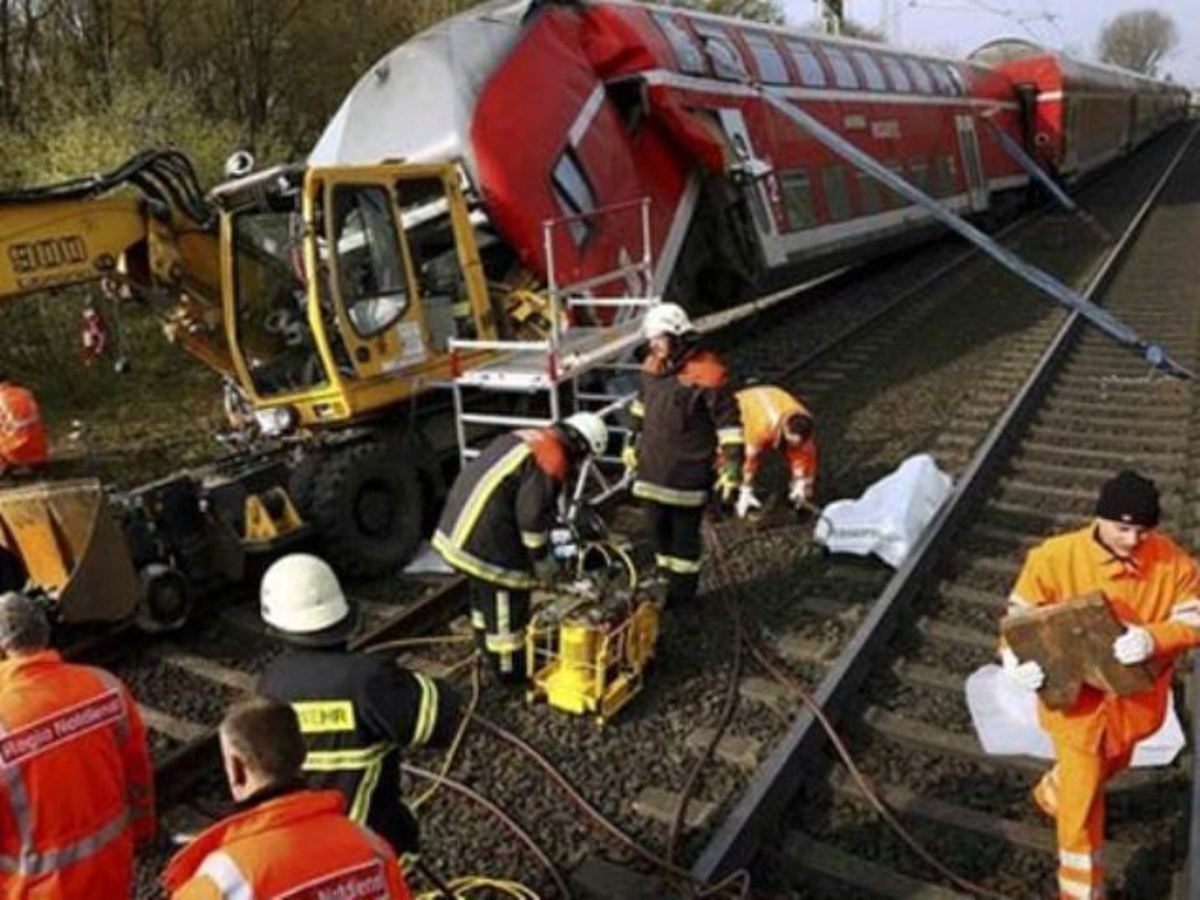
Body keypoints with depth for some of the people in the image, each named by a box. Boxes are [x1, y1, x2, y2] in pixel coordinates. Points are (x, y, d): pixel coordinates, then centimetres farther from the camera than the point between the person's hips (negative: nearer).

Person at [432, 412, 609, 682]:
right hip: (486, 534, -10)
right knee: (506, 596, 3)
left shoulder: (532, 440, 14)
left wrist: (543, 552, 27)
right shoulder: (551, 461, -17)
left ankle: (487, 645, 44)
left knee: (484, 587, 26)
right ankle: (509, 667, 15)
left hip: (464, 517, 10)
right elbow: (532, 517, -18)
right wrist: (543, 561, -4)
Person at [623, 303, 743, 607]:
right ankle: (667, 584, 32)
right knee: (660, 527, 16)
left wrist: (732, 465, -18)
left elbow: (729, 421, -15)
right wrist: (633, 442, 26)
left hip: (688, 471, -7)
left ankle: (682, 594, 15)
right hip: (654, 466, 7)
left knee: (685, 531, 3)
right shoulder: (653, 365, 6)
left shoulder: (706, 373, -17)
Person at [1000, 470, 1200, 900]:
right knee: (1082, 808, 4)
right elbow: (1020, 617, -15)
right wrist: (1017, 661, -34)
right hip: (1076, 695, -4)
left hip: (1136, 695, 4)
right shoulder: (1055, 557, -23)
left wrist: (1152, 638, -33)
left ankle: (1054, 793, 65)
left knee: (1110, 765, 33)